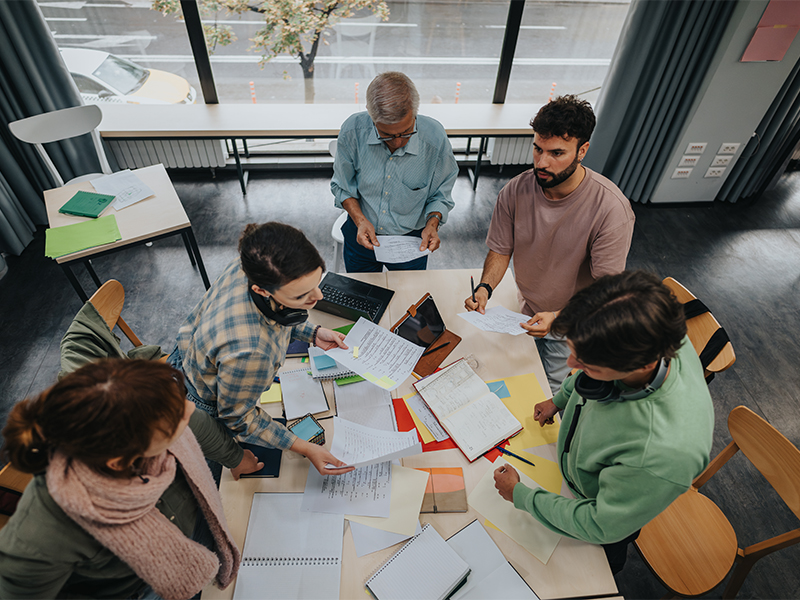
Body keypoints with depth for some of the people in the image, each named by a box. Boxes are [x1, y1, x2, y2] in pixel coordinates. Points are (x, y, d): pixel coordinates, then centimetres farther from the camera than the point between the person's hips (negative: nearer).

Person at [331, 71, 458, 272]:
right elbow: (342, 186, -7)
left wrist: (432, 223, -26)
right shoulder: (353, 131, -22)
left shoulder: (435, 137, -22)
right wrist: (360, 220, -22)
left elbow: (440, 195, -8)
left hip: (412, 238, 0)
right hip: (361, 234, 1)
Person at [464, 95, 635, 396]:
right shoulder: (514, 191, -20)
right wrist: (485, 287, -27)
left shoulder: (612, 209, -30)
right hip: (523, 311, 4)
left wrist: (558, 317, -41)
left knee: (548, 388, 16)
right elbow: (500, 251, -8)